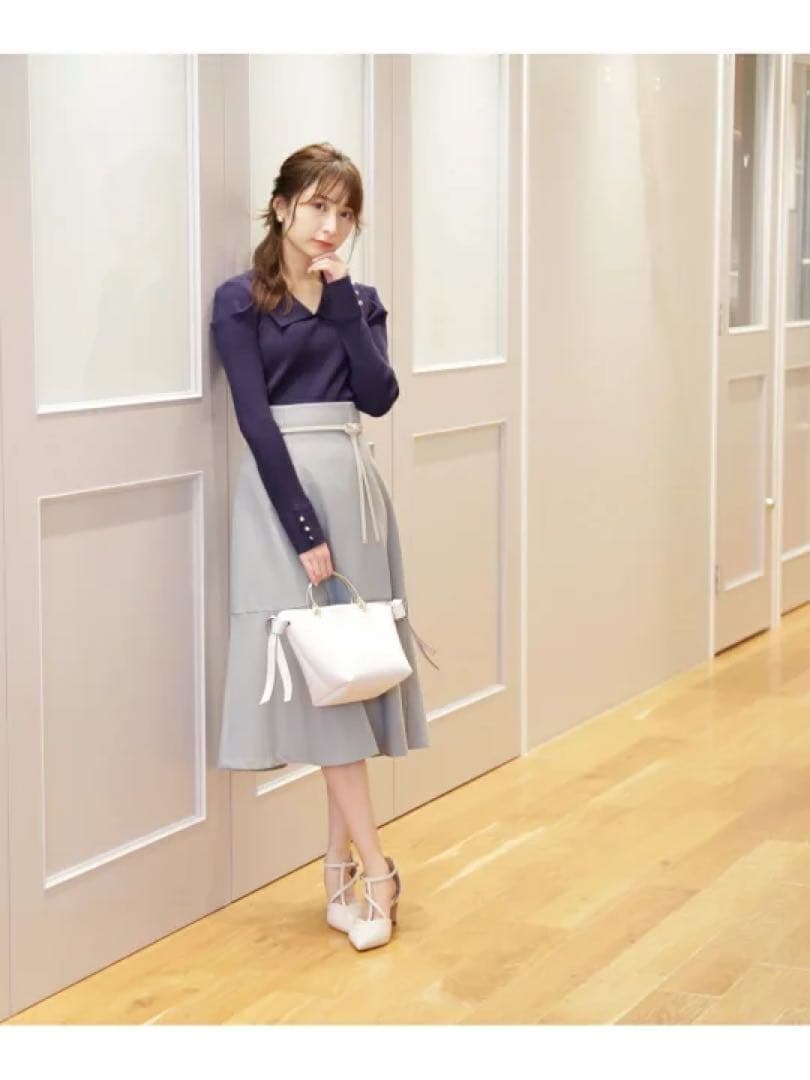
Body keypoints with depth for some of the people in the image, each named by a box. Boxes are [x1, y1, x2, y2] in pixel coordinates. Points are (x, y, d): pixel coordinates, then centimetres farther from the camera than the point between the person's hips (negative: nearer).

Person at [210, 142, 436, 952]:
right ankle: (374, 870, -2)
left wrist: (342, 297, -6)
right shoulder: (241, 300, -3)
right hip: (283, 494, -5)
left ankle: (338, 867, 14)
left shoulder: (359, 300, 12)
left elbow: (378, 395, -4)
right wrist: (305, 531, -17)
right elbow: (256, 422, -11)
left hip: (354, 489, 5)